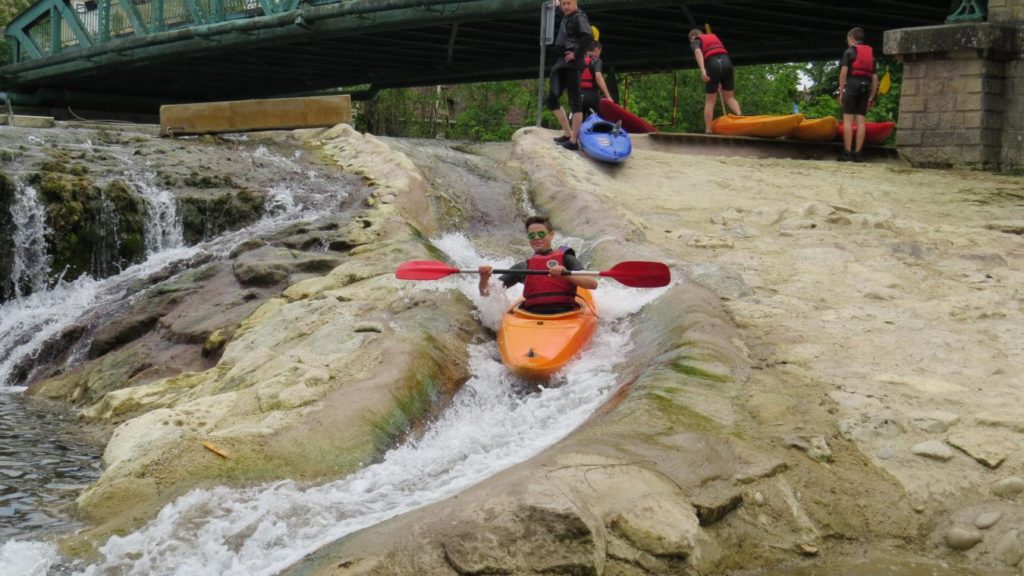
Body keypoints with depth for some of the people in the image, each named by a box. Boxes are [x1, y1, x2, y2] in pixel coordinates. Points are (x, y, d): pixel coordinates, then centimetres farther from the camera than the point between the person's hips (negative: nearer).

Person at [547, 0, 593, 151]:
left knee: (574, 100, -9)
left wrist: (576, 54, -19)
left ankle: (574, 140, -10)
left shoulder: (579, 17, -8)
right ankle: (567, 133, 18)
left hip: (571, 64, -10)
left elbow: (588, 36, -23)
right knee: (552, 99, 11)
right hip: (561, 63, 10)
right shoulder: (566, 18, 18)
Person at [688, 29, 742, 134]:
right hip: (726, 62, 4)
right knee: (729, 97, 14)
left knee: (710, 101, 6)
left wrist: (703, 70, -21)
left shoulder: (695, 41, 16)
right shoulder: (714, 37, 32)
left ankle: (708, 131, 5)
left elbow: (698, 52, -7)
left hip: (712, 64, -4)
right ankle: (740, 116, -12)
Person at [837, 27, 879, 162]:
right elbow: (875, 78, 13)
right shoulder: (870, 54, 20)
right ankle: (857, 153, 0)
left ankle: (847, 153, -10)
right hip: (865, 87, 5)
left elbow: (843, 72, -7)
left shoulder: (849, 51, 4)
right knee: (861, 121, 3)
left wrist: (841, 91, -4)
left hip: (852, 85, -5)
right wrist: (871, 97, 16)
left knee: (848, 120, -5)